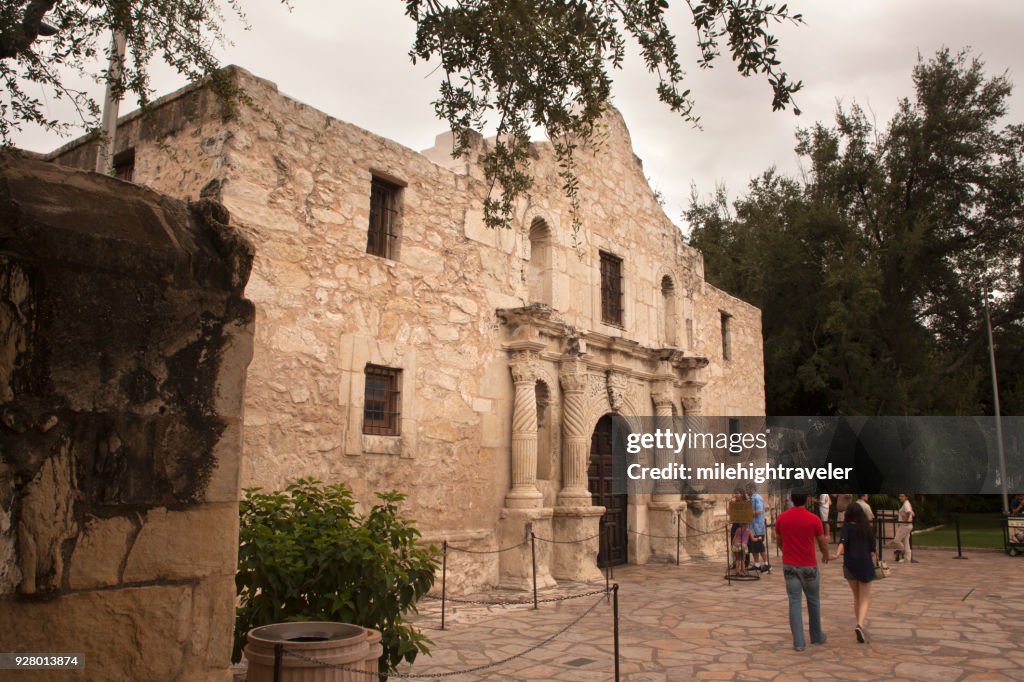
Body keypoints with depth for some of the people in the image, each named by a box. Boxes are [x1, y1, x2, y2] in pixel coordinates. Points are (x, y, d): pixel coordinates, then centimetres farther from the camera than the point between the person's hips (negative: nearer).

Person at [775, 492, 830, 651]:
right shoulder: (813, 519, -12)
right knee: (813, 601, 17)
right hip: (808, 566, -1)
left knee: (794, 602, 4)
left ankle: (798, 641, 2)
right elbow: (822, 543, -1)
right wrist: (826, 555, 22)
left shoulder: (781, 518, -4)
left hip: (789, 565, 2)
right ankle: (817, 636, 32)